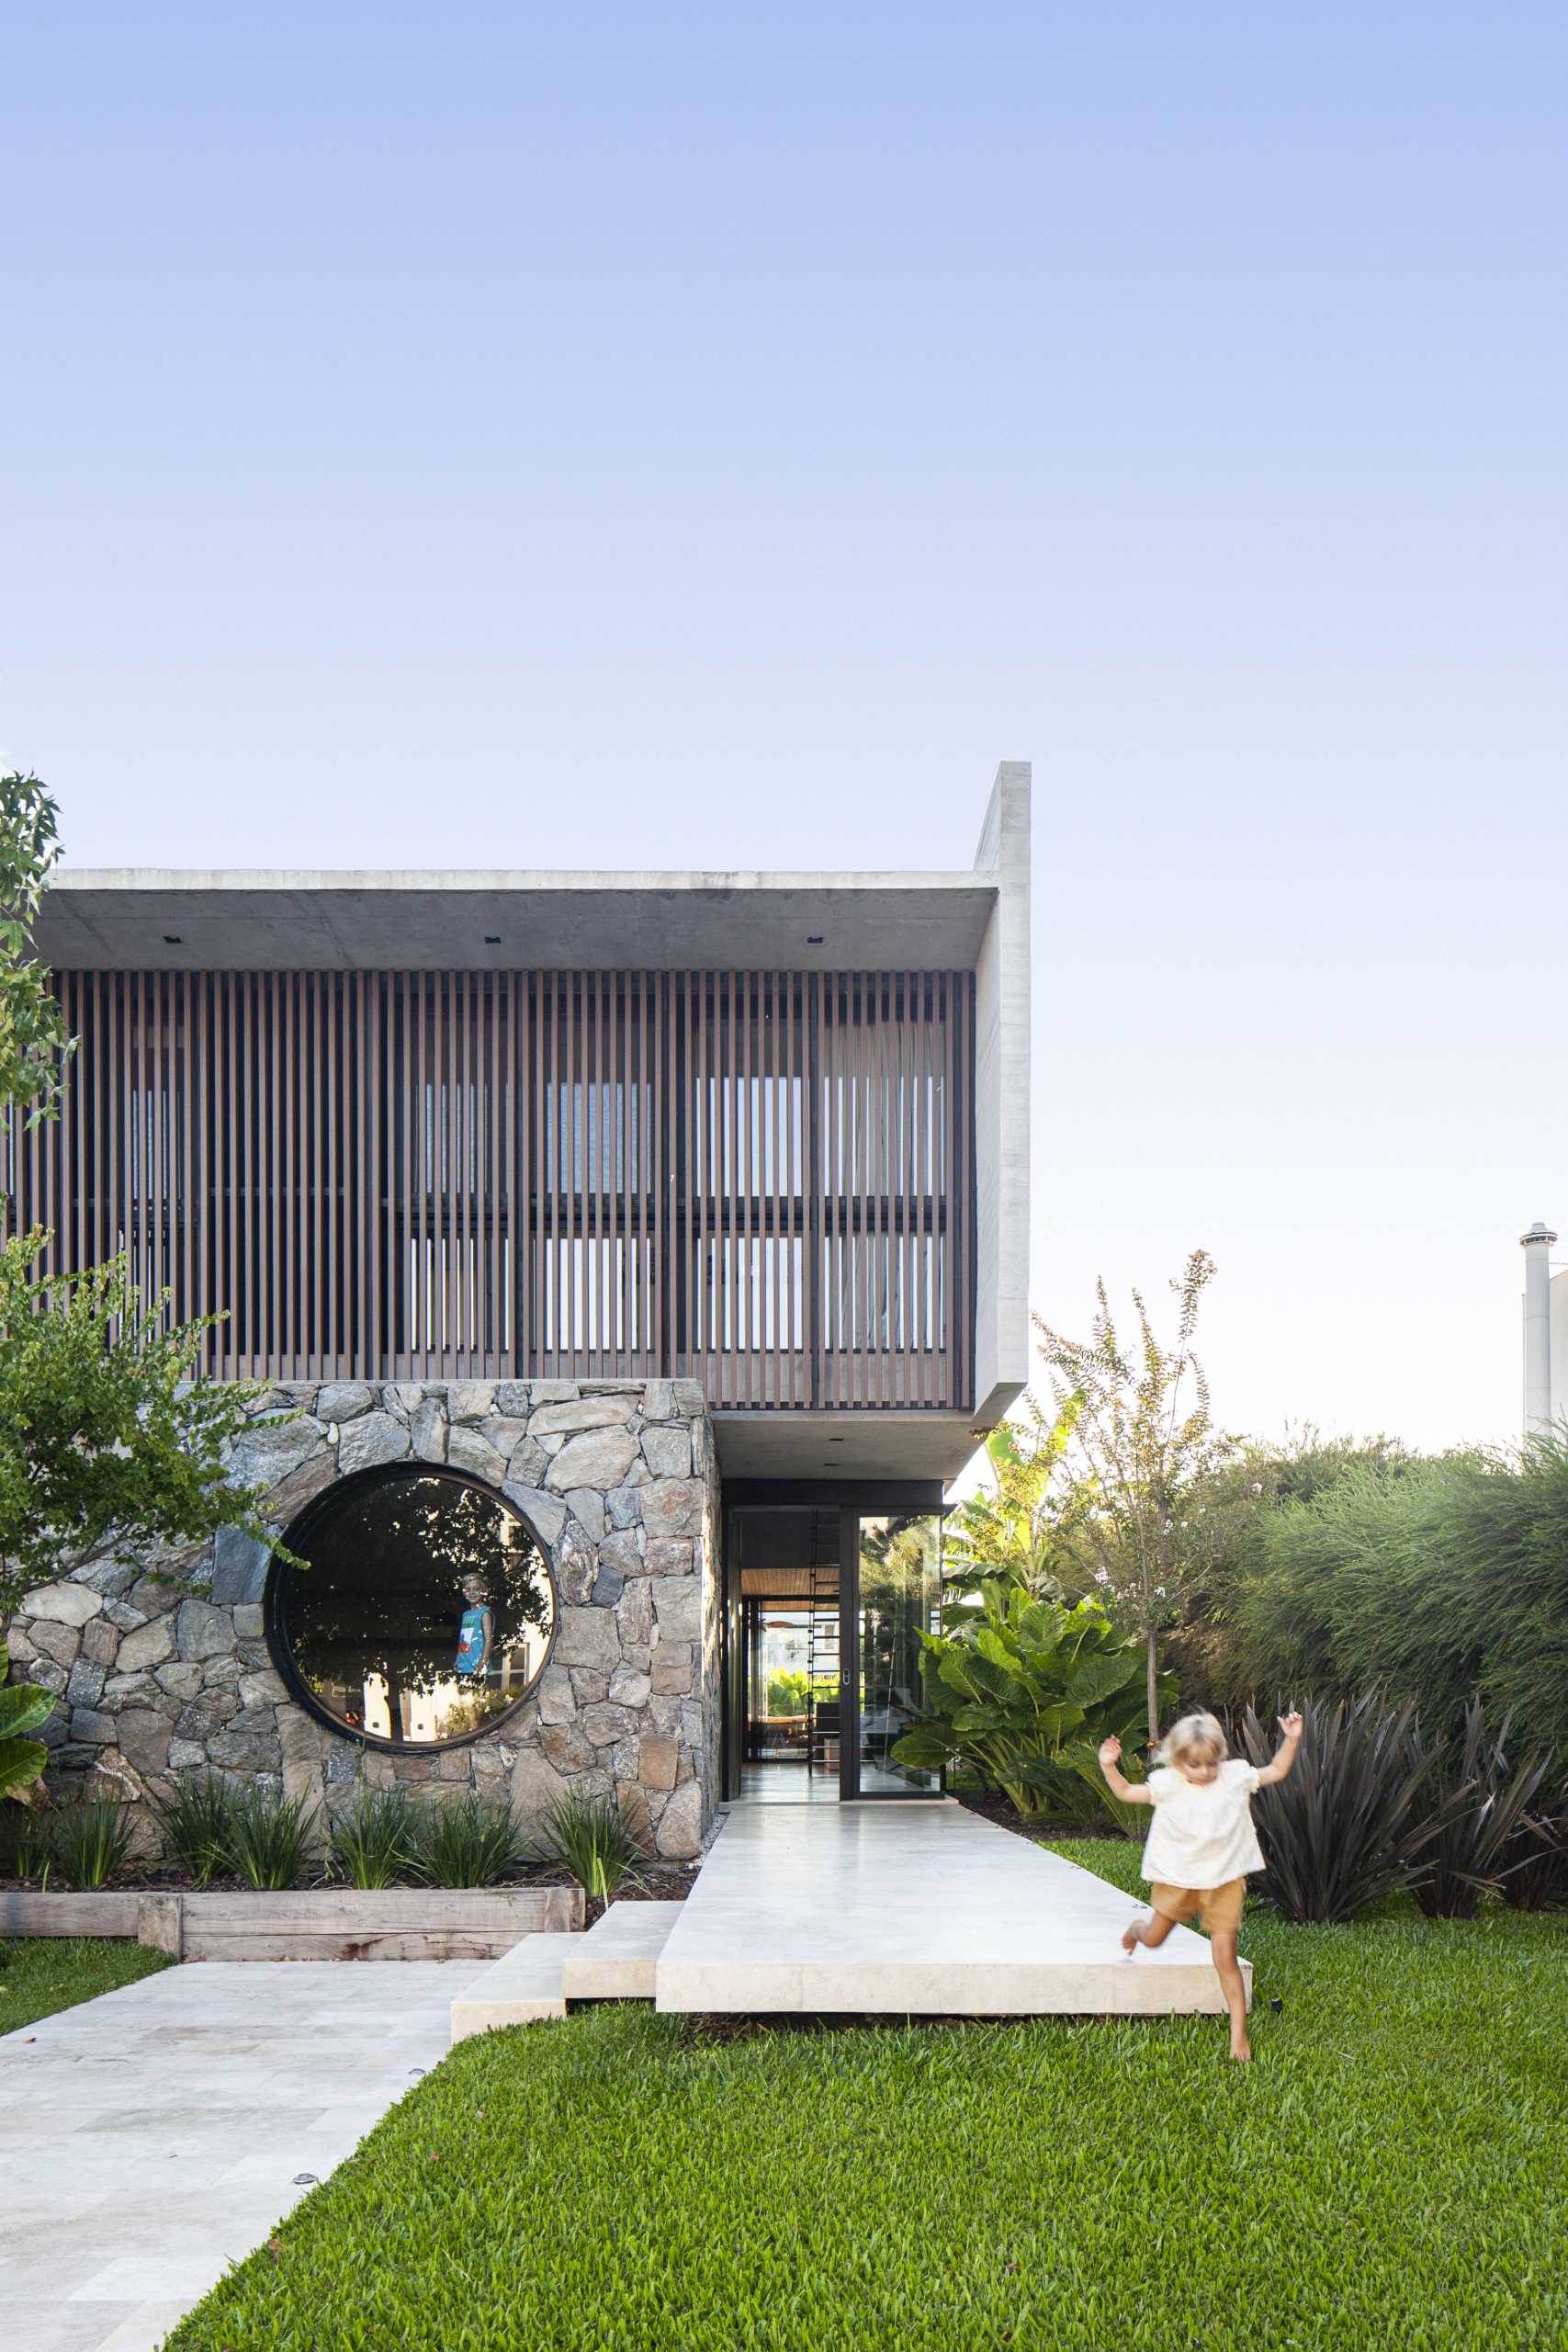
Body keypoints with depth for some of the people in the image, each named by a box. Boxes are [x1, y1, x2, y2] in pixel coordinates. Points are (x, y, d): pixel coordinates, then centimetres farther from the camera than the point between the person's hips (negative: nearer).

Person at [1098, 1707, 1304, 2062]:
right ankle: (1137, 1928, 59)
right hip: (1176, 1877, 1)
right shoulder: (1168, 1785, -10)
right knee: (1154, 1939, 18)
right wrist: (1109, 1767, -20)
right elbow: (1126, 1793, -3)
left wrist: (1291, 1739, -10)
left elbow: (1276, 1771, 3)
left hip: (1223, 1880, -1)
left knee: (1225, 1957, -5)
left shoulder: (1234, 1777, -8)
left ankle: (1239, 2033, 0)